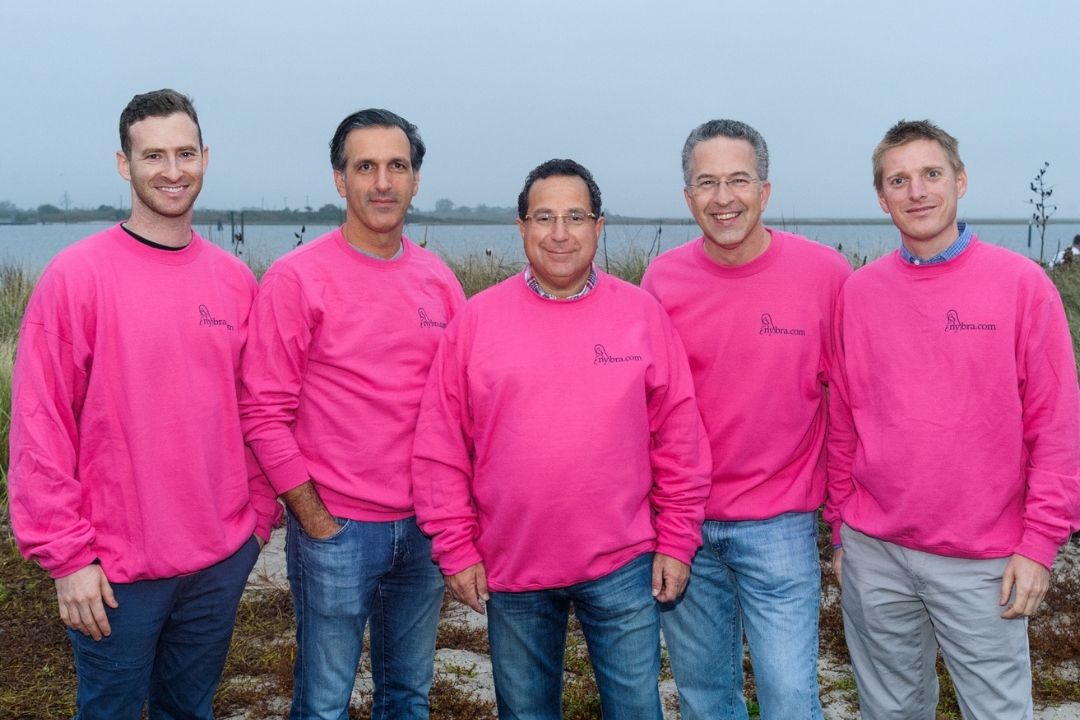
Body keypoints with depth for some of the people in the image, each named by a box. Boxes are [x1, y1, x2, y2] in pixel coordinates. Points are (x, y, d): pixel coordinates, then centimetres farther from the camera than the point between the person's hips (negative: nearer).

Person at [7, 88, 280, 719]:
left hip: (223, 559, 4)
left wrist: (260, 513, 7)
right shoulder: (76, 276, -10)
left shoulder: (235, 279, 3)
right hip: (116, 570, -4)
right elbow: (41, 428, -11)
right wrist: (68, 555, -12)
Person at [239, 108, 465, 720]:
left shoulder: (439, 280, 4)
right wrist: (314, 519, -11)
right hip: (335, 529, -4)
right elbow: (265, 412, -10)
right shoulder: (298, 277, -10)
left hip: (425, 527, 4)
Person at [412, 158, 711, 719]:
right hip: (511, 571, 1)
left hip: (622, 566, 0)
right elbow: (440, 450, -2)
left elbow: (679, 438, 1)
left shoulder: (643, 314, -1)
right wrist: (457, 549, -3)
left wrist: (677, 541, 0)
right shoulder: (477, 319, -3)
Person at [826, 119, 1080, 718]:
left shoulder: (1022, 283, -5)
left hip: (983, 562, -2)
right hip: (873, 555, 2)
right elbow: (842, 425, 6)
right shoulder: (857, 293, 2)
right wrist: (840, 528, 8)